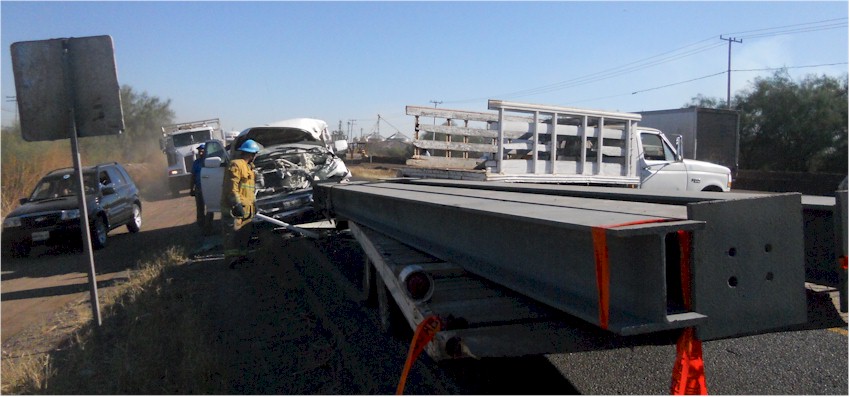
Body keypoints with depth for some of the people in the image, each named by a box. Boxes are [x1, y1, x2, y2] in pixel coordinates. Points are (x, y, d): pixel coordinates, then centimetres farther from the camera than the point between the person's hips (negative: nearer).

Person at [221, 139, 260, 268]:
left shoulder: (247, 166, 19)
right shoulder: (235, 165, -13)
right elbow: (232, 187, -20)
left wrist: (252, 205, 27)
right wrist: (237, 204, -25)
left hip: (245, 208, 10)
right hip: (233, 208, -10)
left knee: (245, 233, 13)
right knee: (233, 233, -7)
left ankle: (242, 256, 22)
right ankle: (232, 259, -5)